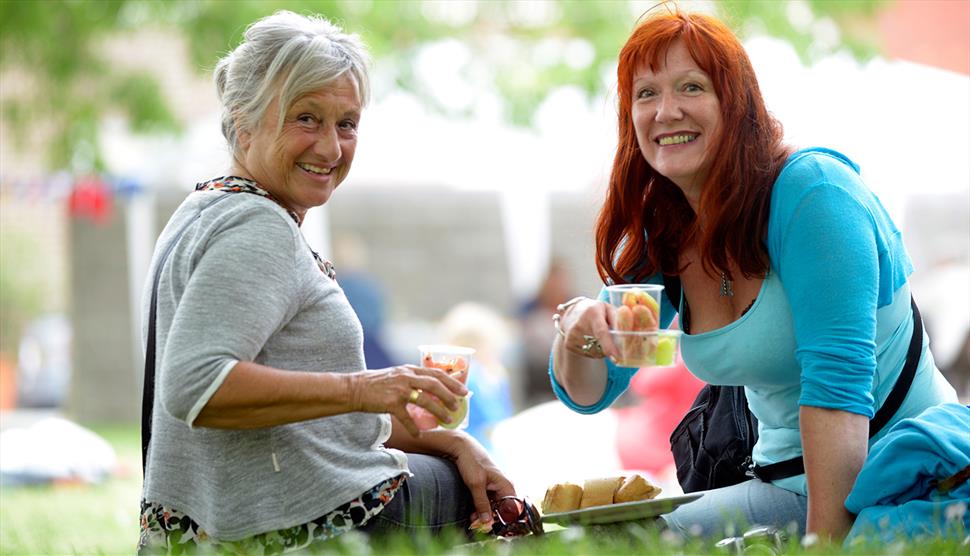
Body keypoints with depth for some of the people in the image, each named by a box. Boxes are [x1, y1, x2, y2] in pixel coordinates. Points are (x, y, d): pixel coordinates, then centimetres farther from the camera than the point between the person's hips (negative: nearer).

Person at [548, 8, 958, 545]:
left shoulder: (810, 191, -18)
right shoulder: (660, 237, 5)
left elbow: (837, 383, -24)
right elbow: (588, 394, 9)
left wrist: (824, 545, -29)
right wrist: (578, 331, -15)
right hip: (788, 481, 7)